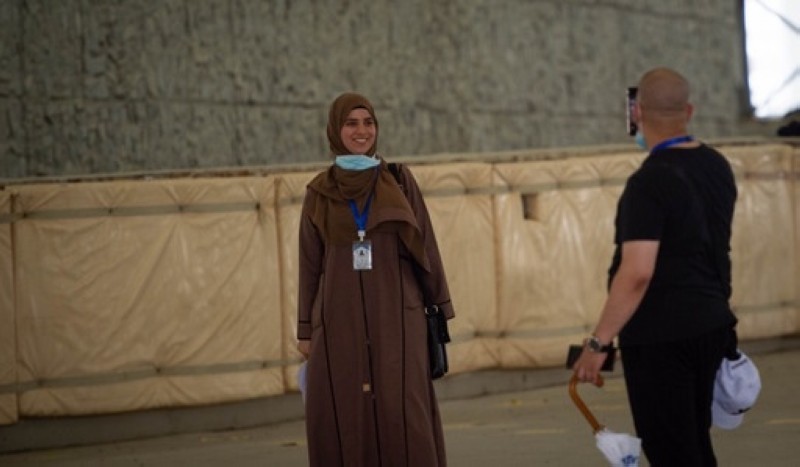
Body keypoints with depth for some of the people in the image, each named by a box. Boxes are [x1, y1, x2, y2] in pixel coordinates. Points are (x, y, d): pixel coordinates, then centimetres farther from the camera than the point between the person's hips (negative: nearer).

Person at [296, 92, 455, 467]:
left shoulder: (399, 181, 5)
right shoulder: (319, 193, 7)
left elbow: (425, 245, 5)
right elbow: (310, 262, 9)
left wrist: (439, 309, 0)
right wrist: (305, 329, 5)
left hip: (394, 314, -1)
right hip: (341, 318, 1)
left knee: (403, 413, -10)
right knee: (341, 417, -4)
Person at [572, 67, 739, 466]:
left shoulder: (650, 183, -19)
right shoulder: (717, 167, 7)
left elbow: (637, 273, -25)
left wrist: (598, 342, -21)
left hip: (660, 338, -8)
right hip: (711, 325, 8)